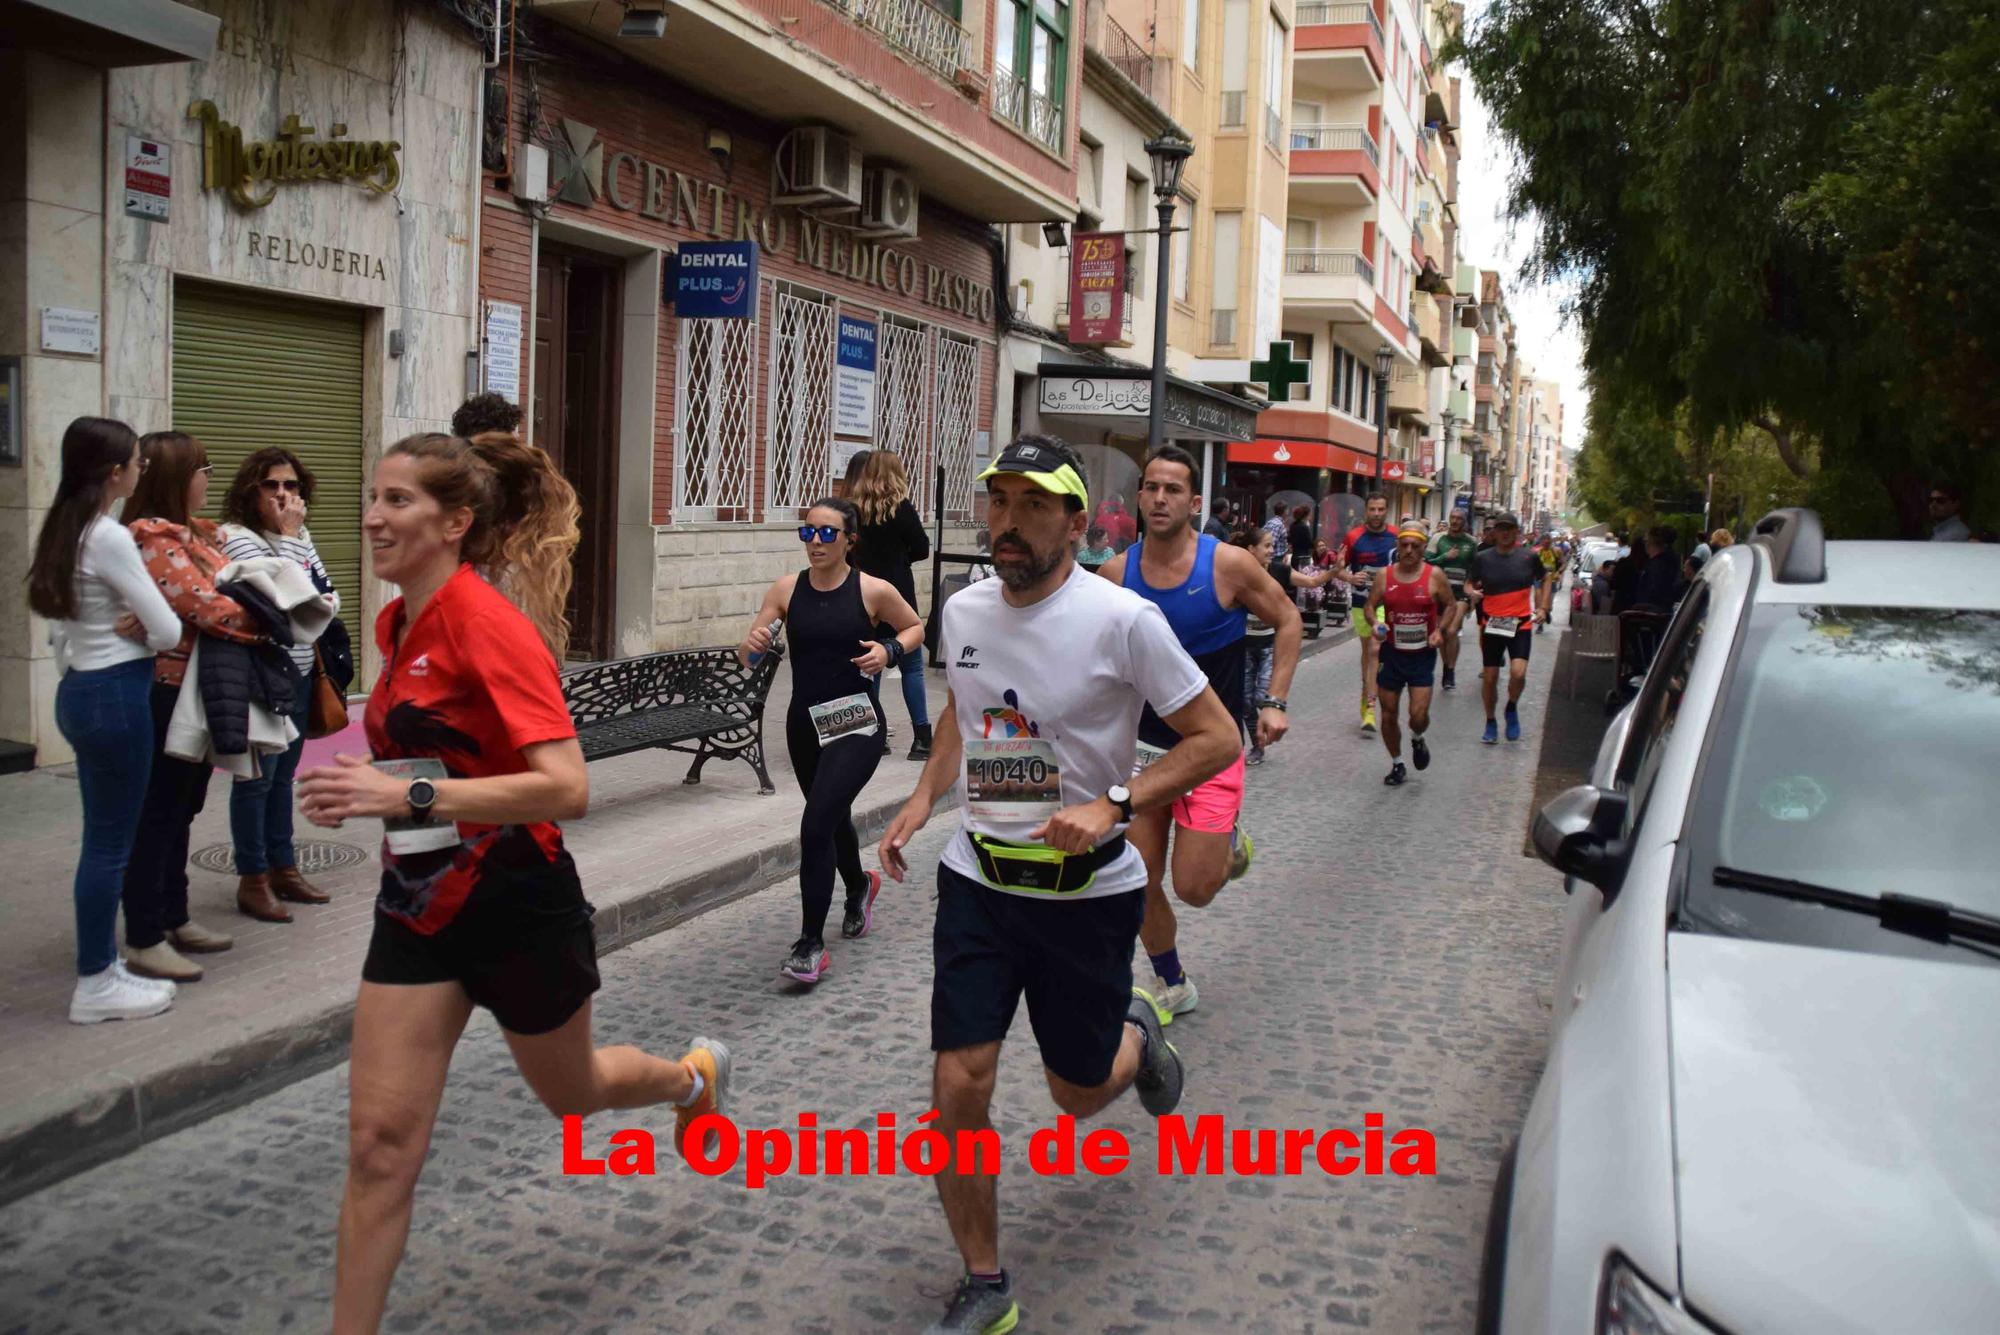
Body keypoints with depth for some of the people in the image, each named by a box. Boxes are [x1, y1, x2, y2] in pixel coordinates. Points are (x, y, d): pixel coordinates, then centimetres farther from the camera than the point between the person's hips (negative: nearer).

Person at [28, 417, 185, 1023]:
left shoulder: (62, 530, 9)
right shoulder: (110, 538, -18)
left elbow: (59, 626, 17)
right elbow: (167, 631, -15)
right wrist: (140, 622, 5)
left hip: (79, 690, 9)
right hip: (115, 695, -9)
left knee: (103, 837, 16)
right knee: (110, 842, 0)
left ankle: (103, 964, 25)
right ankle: (95, 985, 9)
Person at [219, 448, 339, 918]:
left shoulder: (301, 537, 11)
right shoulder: (237, 535, -10)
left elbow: (329, 594, 12)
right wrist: (288, 534, -15)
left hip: (300, 671, 7)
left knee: (283, 775, 15)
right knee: (257, 777, 0)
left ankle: (282, 867, 24)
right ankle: (253, 878, 9)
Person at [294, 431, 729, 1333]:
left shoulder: (488, 619, -21)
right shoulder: (396, 623, 3)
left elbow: (567, 788, -29)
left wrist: (409, 795, -33)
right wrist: (365, 789, 4)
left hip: (516, 908, -6)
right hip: (417, 908, 6)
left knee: (571, 1092, 20)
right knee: (380, 1138, 2)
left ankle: (696, 1075, 51)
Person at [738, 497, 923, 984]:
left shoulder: (873, 591, -9)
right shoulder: (787, 589, -1)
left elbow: (915, 628, 9)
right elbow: (747, 655, 0)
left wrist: (889, 650, -12)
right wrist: (751, 646, -23)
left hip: (856, 725, -5)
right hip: (805, 724, 5)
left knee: (816, 825, -17)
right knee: (832, 818, 24)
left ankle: (811, 943, -6)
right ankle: (859, 886, 55)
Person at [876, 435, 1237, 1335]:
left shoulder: (1122, 620, -17)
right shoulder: (963, 610, 0)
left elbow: (1216, 737, -12)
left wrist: (1112, 806, -23)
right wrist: (922, 799, 5)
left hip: (1087, 891, -3)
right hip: (977, 879, 4)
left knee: (1079, 1094, 12)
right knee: (958, 1088, -3)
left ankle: (1135, 1038, 50)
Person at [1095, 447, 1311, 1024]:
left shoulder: (1228, 564, -13)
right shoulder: (1117, 573, -4)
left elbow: (1287, 620, 1)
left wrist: (1273, 701, -6)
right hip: (1144, 744, 3)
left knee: (1194, 889, -8)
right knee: (1141, 885, 5)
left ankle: (1228, 840, 27)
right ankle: (1170, 984, 30)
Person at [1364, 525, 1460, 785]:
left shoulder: (1435, 576, -6)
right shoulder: (1384, 576, -2)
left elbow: (1451, 605, 5)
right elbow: (1370, 606, 5)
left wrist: (1440, 630, -11)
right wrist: (1375, 623, -17)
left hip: (1423, 655, -2)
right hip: (1392, 654, 2)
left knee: (1418, 714, -12)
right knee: (1388, 714, 6)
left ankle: (1417, 740, 25)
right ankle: (1397, 765, 26)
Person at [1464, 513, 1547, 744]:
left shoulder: (1528, 557, 1)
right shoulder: (1482, 558, 0)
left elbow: (1544, 579, 17)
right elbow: (1469, 584, 8)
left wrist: (1543, 605, 9)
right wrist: (1472, 593, -14)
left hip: (1520, 623, -1)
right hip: (1492, 623, 1)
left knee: (1518, 673, -18)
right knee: (1490, 677, 5)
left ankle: (1512, 708, 13)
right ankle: (1490, 723, 24)